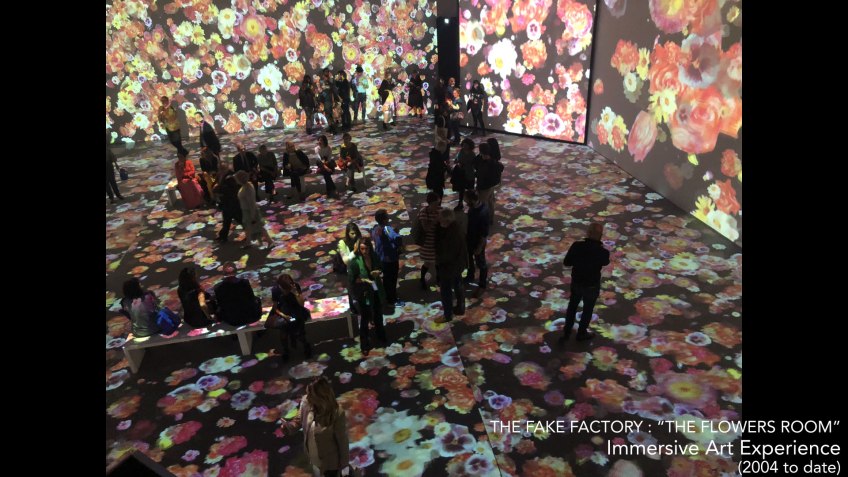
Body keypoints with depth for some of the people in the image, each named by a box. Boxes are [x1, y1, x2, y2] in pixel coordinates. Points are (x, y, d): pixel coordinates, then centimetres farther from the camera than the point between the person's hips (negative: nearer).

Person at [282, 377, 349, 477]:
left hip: (330, 460, -5)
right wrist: (289, 426, -18)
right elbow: (300, 419, 2)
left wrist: (343, 462, -10)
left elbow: (343, 440, -21)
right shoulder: (306, 402, -21)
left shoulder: (337, 414, -36)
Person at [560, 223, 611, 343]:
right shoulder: (603, 252, -28)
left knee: (572, 307, 25)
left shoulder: (577, 246, -22)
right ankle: (581, 333, 42)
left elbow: (566, 262, -10)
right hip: (592, 286, -3)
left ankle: (566, 333, 38)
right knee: (587, 310, 22)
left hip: (576, 283, 3)